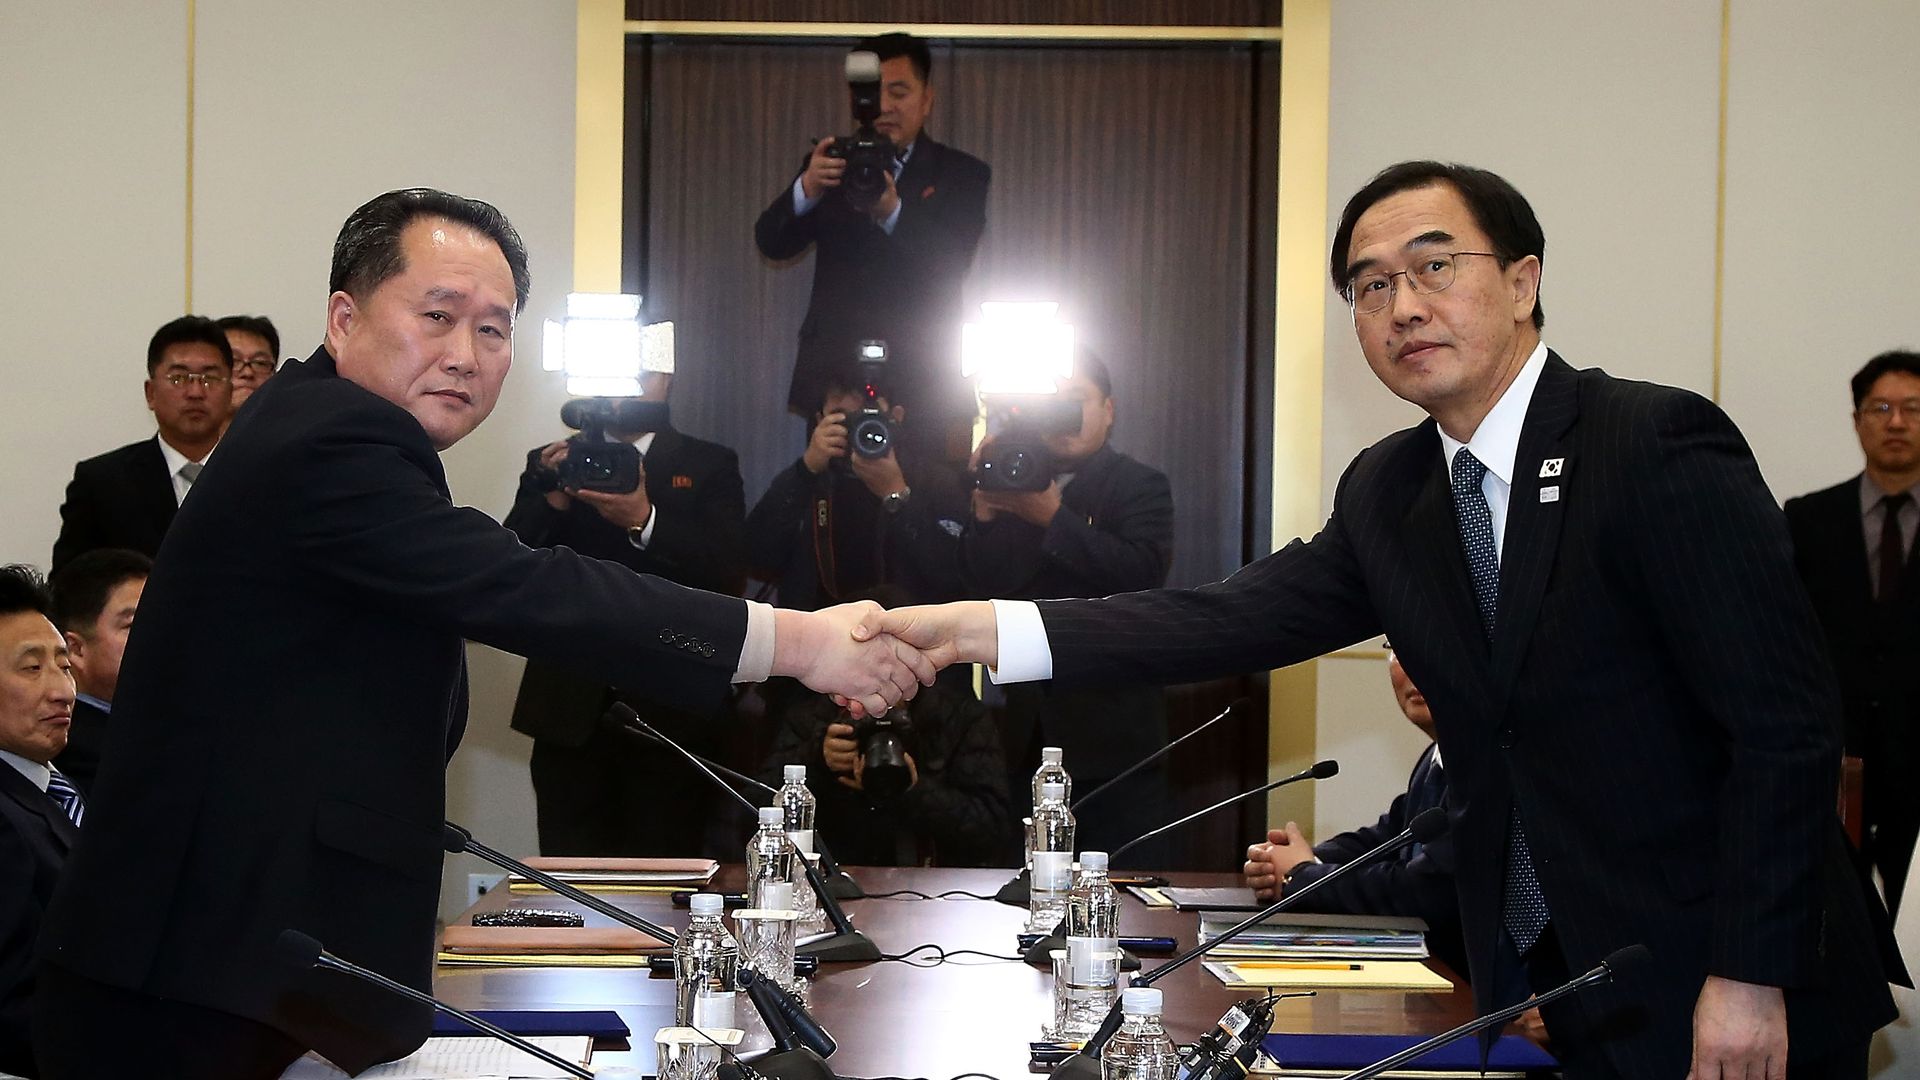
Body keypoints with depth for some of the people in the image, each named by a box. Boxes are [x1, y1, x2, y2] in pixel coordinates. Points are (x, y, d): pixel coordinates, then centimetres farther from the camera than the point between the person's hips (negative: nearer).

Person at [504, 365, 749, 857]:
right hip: (570, 711, 1)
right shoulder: (551, 464, 14)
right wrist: (551, 502, -14)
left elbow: (728, 572, -4)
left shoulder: (710, 466, 9)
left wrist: (645, 520, -18)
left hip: (671, 711, -1)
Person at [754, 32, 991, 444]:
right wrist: (807, 189, -21)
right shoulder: (833, 165, 12)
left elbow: (952, 265, -11)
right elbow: (772, 243, 0)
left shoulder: (962, 174, 6)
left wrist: (892, 212, -29)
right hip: (832, 379, 2)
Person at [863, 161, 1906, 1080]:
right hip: (1558, 996, 6)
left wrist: (1749, 978, -20)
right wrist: (983, 629, -17)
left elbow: (1783, 717, -17)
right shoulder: (1388, 491, 6)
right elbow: (1245, 617, -5)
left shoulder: (1660, 442, -14)